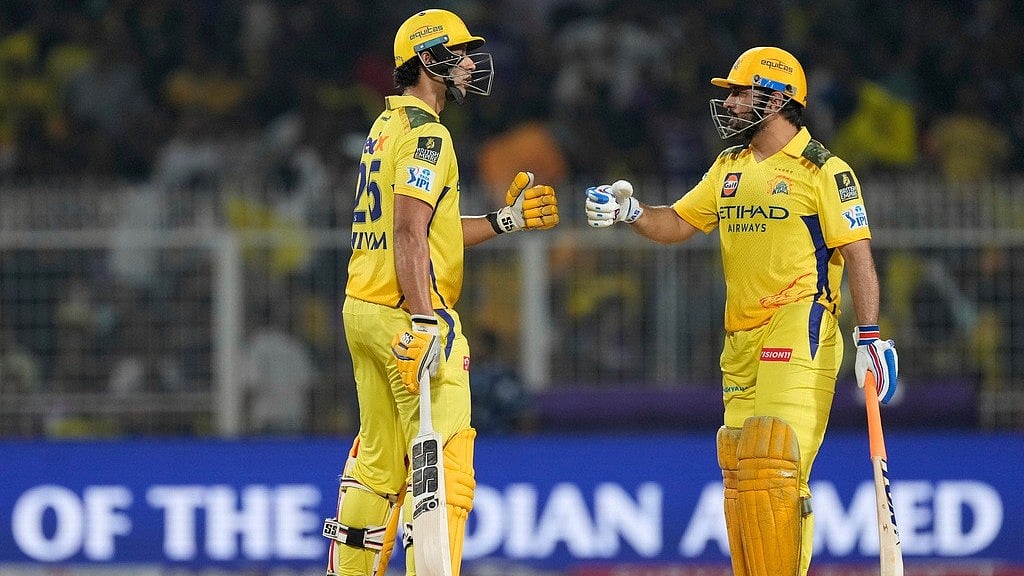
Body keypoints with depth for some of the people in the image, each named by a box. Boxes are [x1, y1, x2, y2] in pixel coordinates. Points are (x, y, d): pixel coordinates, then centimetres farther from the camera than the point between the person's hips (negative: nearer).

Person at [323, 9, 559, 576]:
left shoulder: (386, 127, 19)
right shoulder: (425, 134, -12)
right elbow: (409, 236, -22)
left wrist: (506, 220, 22)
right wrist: (425, 324, -28)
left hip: (363, 311, 10)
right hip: (406, 315, -10)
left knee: (377, 465, 16)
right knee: (444, 468, -12)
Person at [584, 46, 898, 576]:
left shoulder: (824, 171, -5)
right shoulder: (729, 168, 17)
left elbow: (858, 256, -8)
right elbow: (678, 224, 21)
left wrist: (870, 338, -16)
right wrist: (629, 212, 1)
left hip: (798, 334, -7)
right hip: (741, 341, 8)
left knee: (772, 468, -18)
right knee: (739, 473, 4)